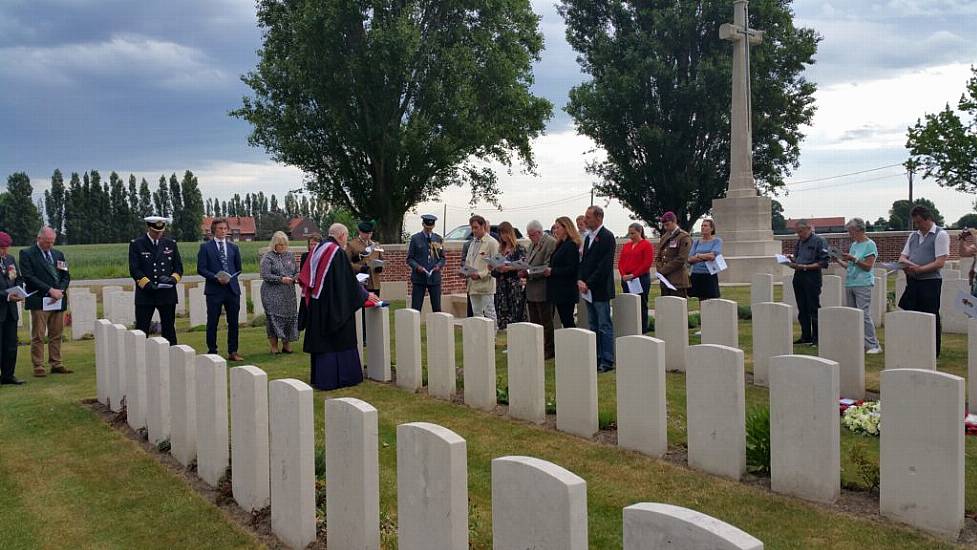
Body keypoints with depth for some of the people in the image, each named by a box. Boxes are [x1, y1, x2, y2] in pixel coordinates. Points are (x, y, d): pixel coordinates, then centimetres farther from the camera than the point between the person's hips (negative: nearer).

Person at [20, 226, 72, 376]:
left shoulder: (58, 254, 16)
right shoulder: (27, 254, -1)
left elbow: (66, 276, 14)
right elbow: (28, 277, -11)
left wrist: (60, 291, -6)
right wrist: (50, 290, -16)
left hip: (58, 301, 5)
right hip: (39, 301, -5)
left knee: (56, 335, 8)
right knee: (38, 336, -2)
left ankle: (56, 364, 13)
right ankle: (38, 367, 3)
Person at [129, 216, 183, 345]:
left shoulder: (171, 244, 9)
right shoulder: (136, 245, 0)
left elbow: (179, 267, 11)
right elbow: (134, 270, -5)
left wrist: (173, 279, -9)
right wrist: (148, 284, -17)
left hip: (167, 294, 3)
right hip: (145, 294, -3)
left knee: (169, 330, 8)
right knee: (141, 331, 0)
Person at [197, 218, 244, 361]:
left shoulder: (233, 247, 12)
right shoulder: (205, 247, 2)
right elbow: (201, 269, -3)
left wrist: (230, 278, 2)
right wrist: (216, 278, -15)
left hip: (232, 289, 3)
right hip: (214, 290, -3)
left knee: (233, 322, 6)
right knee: (212, 323, 2)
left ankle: (233, 352, 14)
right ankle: (212, 352, 11)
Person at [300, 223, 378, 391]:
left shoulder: (318, 250, 9)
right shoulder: (338, 252, -14)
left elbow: (305, 277, 14)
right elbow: (350, 279, -12)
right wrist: (366, 295, 0)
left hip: (316, 303, 8)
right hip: (334, 305, -8)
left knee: (321, 339, 13)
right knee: (338, 340, 1)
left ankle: (320, 377, 18)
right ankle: (336, 377, 4)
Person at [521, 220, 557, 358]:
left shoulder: (550, 243, -12)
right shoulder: (533, 244, 17)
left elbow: (547, 267, -18)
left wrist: (528, 273, -20)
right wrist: (523, 271, 1)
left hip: (542, 291, -9)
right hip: (531, 290, 9)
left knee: (546, 322, -1)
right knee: (534, 322, 12)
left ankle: (548, 350, 7)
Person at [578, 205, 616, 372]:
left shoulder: (607, 237, -11)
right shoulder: (588, 237, 15)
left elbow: (604, 265, -17)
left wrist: (589, 284, -16)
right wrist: (580, 280, -1)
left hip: (600, 290, -8)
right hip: (588, 290, 8)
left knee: (604, 326, -3)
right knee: (594, 326, 13)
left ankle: (607, 362, 2)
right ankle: (596, 359, 20)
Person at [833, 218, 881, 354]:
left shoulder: (870, 245, -5)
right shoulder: (854, 245, 17)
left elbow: (868, 266, -11)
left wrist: (854, 259, -20)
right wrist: (839, 261, 6)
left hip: (863, 285, -8)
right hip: (849, 284, 8)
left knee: (864, 315, -11)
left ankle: (873, 345, -8)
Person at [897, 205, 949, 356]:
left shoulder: (940, 235, -5)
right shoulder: (914, 235, 16)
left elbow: (940, 263, -13)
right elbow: (902, 257, 15)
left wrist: (919, 269, -21)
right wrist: (907, 265, -8)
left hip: (930, 282, -6)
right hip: (913, 282, 6)